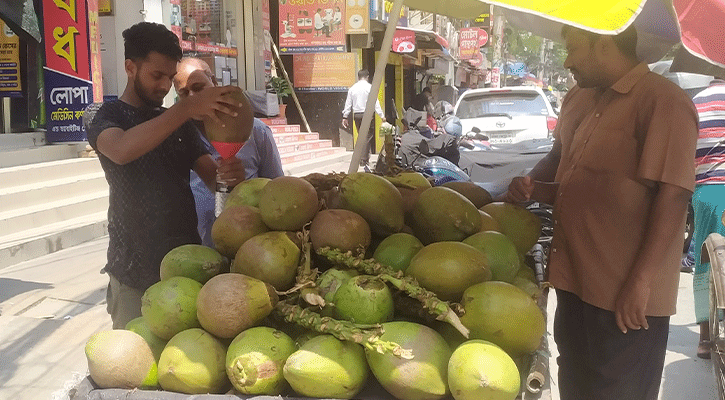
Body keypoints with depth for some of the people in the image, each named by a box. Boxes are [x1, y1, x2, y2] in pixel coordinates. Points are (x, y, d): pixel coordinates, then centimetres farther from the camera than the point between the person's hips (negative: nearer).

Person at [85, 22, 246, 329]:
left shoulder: (178, 122, 13)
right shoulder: (107, 117, -2)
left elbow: (211, 176, 5)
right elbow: (121, 150, -26)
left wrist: (229, 175, -20)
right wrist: (187, 107, -36)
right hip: (135, 271, -4)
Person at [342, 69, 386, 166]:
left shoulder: (352, 88, 9)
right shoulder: (369, 87, -5)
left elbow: (348, 103, 12)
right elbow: (375, 102, -7)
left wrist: (345, 116, 19)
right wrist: (381, 115, -4)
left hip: (356, 115, 5)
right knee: (368, 136, -1)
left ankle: (362, 158, 16)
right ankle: (364, 159, -7)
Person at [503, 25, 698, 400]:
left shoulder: (664, 101, -15)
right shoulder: (578, 100, 10)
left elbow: (672, 197, -20)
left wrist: (641, 282, -22)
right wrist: (532, 188, 2)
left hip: (626, 296, -8)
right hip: (575, 280, 8)